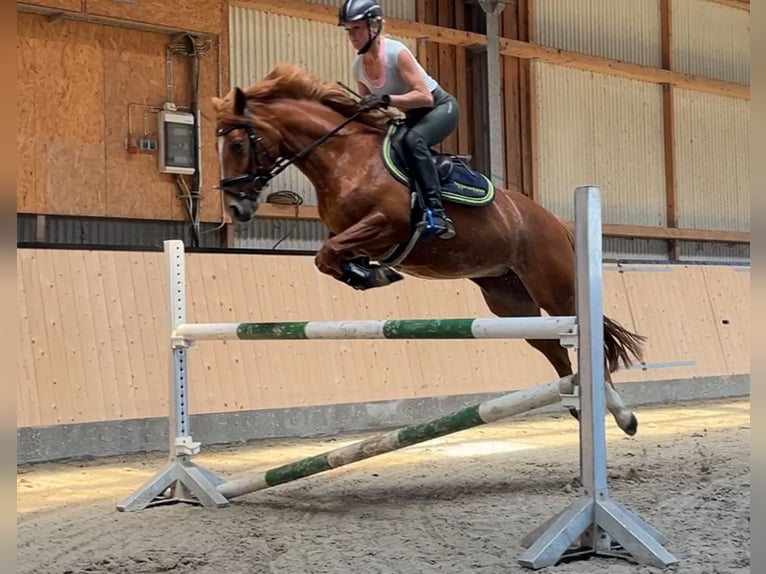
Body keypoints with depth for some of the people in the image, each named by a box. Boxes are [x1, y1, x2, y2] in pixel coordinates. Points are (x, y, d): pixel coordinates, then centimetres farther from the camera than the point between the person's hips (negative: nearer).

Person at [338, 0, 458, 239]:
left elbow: (425, 97, -32)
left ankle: (437, 213, -41)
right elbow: (369, 107, 8)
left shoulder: (396, 52, -25)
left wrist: (385, 100, -41)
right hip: (414, 117, 8)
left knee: (413, 139, -36)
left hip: (441, 108, -8)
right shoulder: (358, 67, -5)